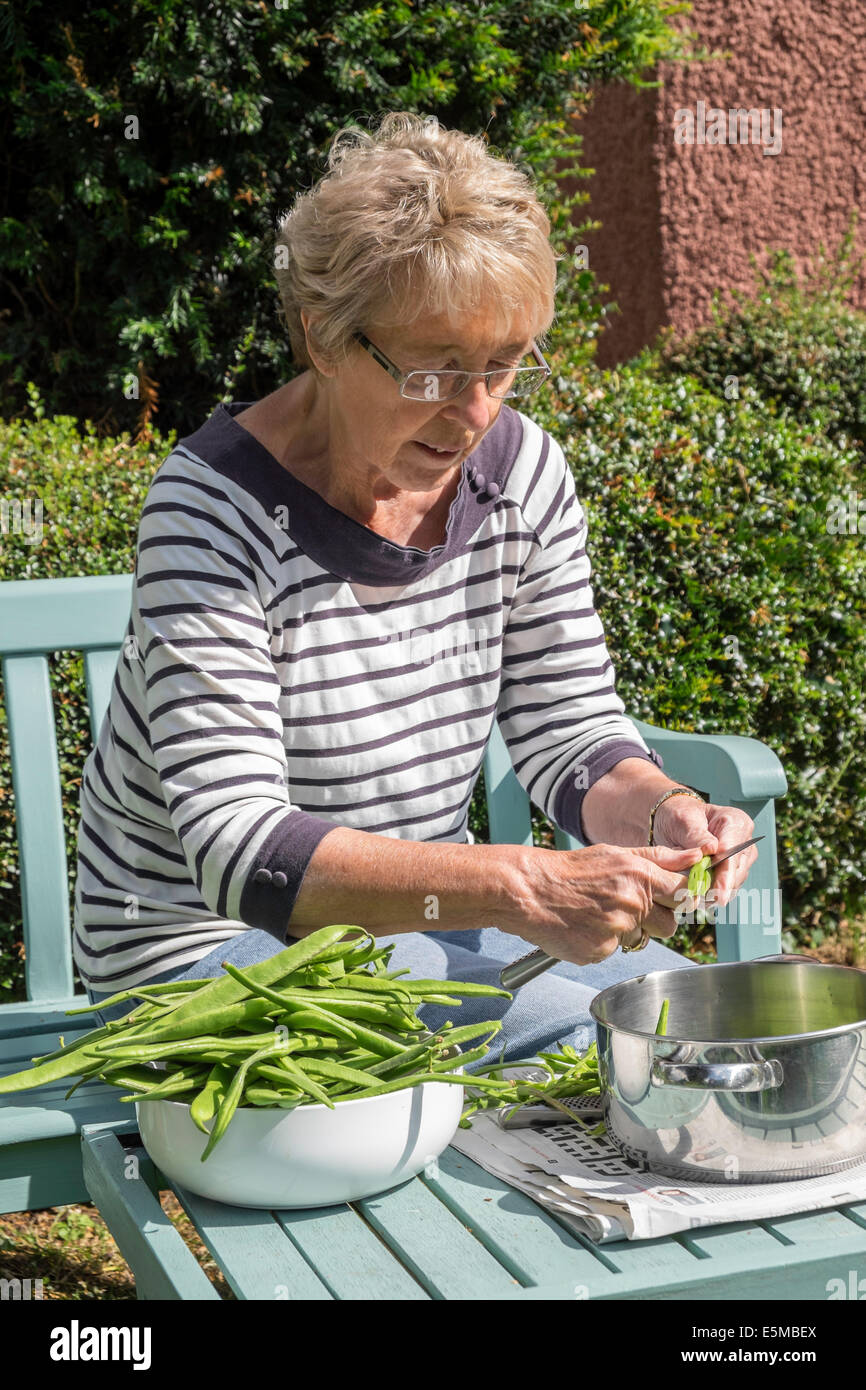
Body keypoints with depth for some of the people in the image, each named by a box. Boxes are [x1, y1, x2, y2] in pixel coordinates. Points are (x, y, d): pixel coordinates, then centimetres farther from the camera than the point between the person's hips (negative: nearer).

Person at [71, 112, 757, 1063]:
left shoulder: (519, 470, -4)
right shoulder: (216, 509, -24)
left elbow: (569, 733, 0)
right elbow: (240, 851, -31)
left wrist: (662, 810, -24)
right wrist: (516, 888, -44)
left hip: (419, 913, 6)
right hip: (210, 941, -6)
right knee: (573, 1037, -26)